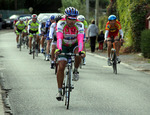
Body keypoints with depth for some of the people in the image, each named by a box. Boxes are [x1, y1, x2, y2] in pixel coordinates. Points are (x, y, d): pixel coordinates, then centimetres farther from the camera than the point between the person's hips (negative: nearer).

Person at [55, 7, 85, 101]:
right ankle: (59, 91, -4)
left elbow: (80, 39, -37)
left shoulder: (79, 25, -26)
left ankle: (76, 70, -6)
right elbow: (59, 38, -38)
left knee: (78, 54, -35)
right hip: (64, 46, 0)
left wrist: (81, 51, -55)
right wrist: (59, 49, -56)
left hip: (74, 45, 0)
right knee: (61, 67, -12)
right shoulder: (61, 24, -26)